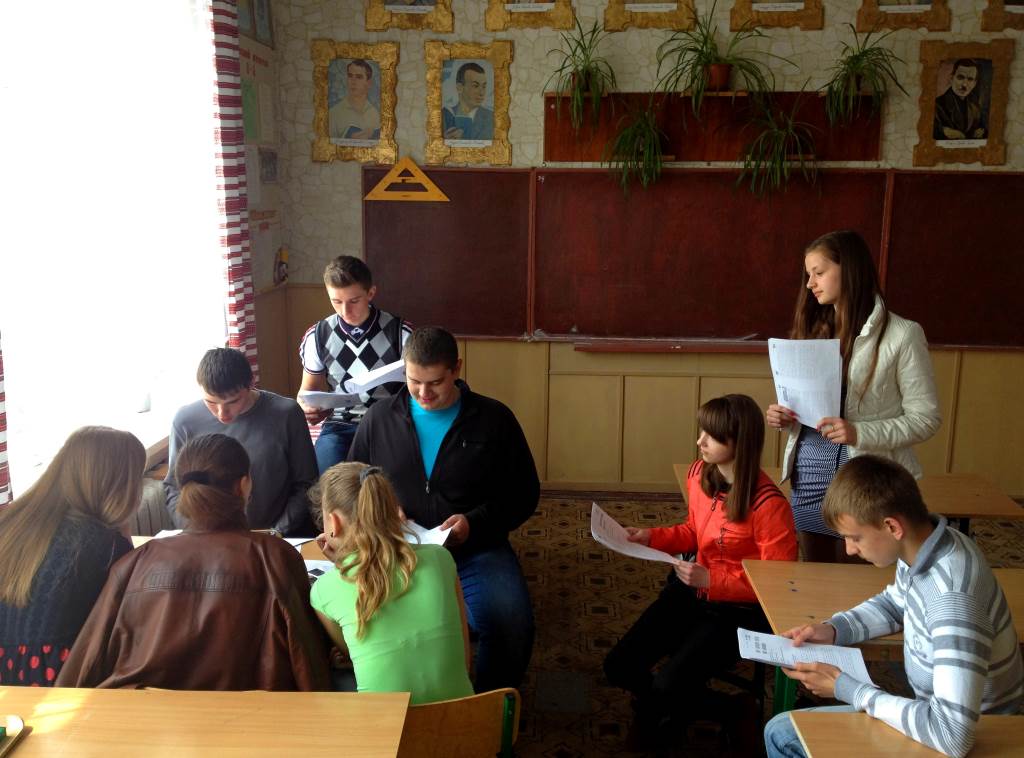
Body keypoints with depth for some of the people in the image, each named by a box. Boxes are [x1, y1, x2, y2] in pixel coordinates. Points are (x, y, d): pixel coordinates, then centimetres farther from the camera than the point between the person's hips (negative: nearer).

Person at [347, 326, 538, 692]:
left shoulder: (494, 419, 3)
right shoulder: (379, 419, 9)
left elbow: (524, 494, 6)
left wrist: (475, 522, -10)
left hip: (476, 551, -1)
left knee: (512, 625, -28)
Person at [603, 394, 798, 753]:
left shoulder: (769, 505, -25)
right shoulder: (698, 474, -3)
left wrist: (712, 581, -25)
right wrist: (652, 537, -1)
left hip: (739, 609, -7)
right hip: (692, 590, 7)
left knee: (666, 687, -22)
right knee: (618, 667, -2)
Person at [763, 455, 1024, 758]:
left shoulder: (952, 598, -35)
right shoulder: (924, 544, -9)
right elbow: (894, 603, 15)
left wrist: (847, 689, -28)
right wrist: (833, 629, -3)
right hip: (938, 710, 8)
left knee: (783, 733, -8)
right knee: (780, 731, 11)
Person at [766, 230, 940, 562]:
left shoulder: (902, 334, -10)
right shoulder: (814, 329, 9)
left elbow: (925, 418, -10)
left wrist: (860, 433, -24)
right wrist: (785, 416, -4)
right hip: (808, 472, 5)